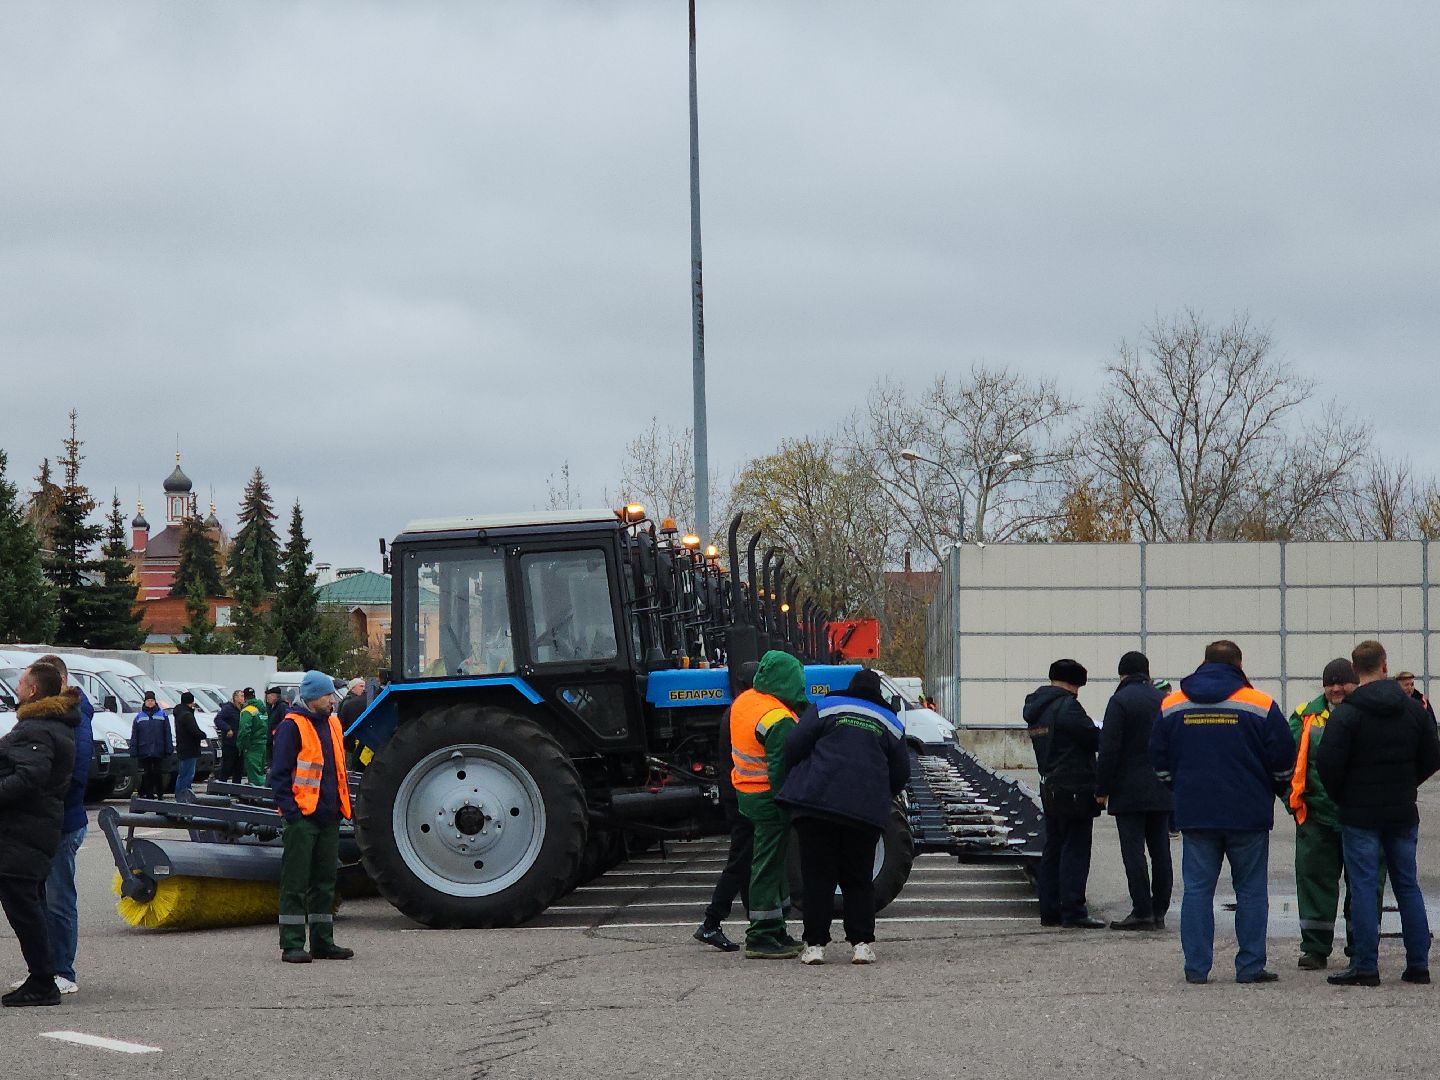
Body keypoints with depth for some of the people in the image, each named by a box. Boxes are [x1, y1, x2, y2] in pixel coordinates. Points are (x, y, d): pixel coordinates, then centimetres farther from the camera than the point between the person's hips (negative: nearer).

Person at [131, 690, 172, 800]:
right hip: (144, 752, 1)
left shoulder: (163, 715, 5)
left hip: (158, 751, -1)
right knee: (147, 774, 4)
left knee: (158, 773, -1)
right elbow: (134, 736, 8)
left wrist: (169, 748, -1)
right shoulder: (139, 717, 7)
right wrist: (134, 750, 1)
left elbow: (167, 733, 5)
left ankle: (160, 793, 7)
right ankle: (148, 794, 9)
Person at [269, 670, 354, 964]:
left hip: (328, 818, 8)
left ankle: (323, 942, 18)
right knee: (295, 883, -5)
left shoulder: (332, 724, 15)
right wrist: (290, 810, -16)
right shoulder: (292, 726, -9)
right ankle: (292, 945, -3)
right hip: (302, 816, -8)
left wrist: (342, 804, 17)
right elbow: (279, 773, -11)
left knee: (325, 881, 12)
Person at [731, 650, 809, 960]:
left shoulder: (743, 702, 6)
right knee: (769, 866, -4)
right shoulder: (778, 721, -24)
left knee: (774, 863, 18)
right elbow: (781, 770, -24)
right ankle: (760, 938, -1)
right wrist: (787, 811, -19)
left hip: (746, 792, 10)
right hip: (769, 798, -10)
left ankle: (775, 931, 26)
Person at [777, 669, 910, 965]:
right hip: (866, 812, 2)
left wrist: (793, 783, 13)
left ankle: (815, 944, -1)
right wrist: (881, 801, 30)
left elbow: (793, 746, -2)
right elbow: (901, 775, 14)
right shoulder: (892, 724, 14)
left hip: (816, 805, -2)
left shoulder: (824, 708, 6)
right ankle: (861, 943, 3)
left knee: (817, 876, 3)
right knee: (858, 879, 11)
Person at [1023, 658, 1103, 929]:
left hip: (1049, 788, 9)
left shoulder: (1036, 709, 14)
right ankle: (1073, 912, -8)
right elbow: (1093, 738, -14)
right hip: (1074, 789, -9)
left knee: (1053, 849, 13)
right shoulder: (1066, 706, -15)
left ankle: (1050, 911, 15)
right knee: (1075, 850, -6)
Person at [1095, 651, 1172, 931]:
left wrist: (1102, 788, -7)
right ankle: (1159, 911, 12)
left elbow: (1109, 749, -13)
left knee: (1133, 851, -5)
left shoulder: (1120, 701, -9)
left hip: (1129, 791, -6)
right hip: (1161, 791, 6)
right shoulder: (1164, 700, 11)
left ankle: (1142, 911, -9)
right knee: (1160, 851, 9)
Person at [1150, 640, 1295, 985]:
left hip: (1194, 814, 2)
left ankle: (1196, 967, 3)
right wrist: (1274, 790, 17)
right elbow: (1283, 762, -2)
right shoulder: (1260, 705, -5)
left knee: (1197, 889, 6)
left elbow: (1159, 760, 10)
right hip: (1248, 814, -2)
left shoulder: (1172, 705, 4)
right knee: (1251, 891, 6)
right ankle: (1250, 966, 5)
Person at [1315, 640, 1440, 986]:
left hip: (1360, 813, -4)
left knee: (1363, 886, -1)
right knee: (1407, 885, 11)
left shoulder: (1345, 713, -11)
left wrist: (1340, 796, 3)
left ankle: (1365, 966, -3)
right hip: (1403, 813, 4)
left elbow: (1328, 763, -15)